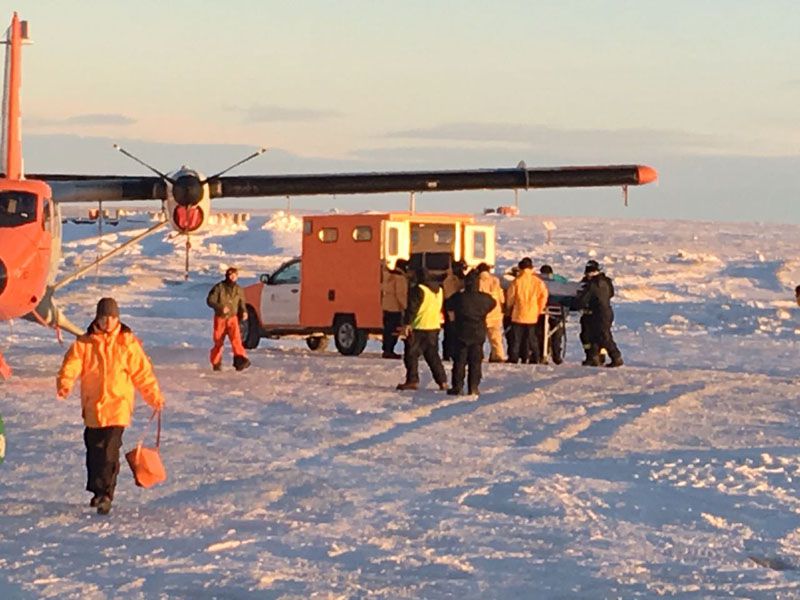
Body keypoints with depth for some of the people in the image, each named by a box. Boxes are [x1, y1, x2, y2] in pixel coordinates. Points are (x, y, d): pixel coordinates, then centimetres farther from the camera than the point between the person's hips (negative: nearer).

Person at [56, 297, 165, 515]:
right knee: (94, 449, 13)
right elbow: (71, 365, -6)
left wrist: (154, 396, 5)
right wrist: (64, 384, -25)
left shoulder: (127, 343, 2)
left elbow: (142, 372, 7)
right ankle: (97, 490, 31)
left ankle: (105, 494, -11)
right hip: (93, 405, 3)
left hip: (118, 405, -3)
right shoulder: (84, 343, 4)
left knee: (109, 451, -14)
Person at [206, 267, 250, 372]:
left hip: (232, 318, 2)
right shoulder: (219, 287, -6)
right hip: (220, 318, -2)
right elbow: (210, 301, -9)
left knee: (236, 338, -19)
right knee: (218, 342, 5)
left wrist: (244, 312, -5)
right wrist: (221, 307, -24)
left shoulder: (238, 289, 6)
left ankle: (240, 360, -32)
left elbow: (241, 303, 17)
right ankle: (216, 363, 21)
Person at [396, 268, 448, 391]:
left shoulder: (418, 290, -14)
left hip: (419, 327, -7)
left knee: (411, 355, 0)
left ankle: (412, 380, -5)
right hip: (434, 327, 7)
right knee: (433, 355, 13)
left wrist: (407, 323, -15)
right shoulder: (439, 290, 11)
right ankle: (442, 381, 9)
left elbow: (412, 308, -17)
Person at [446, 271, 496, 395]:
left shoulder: (458, 298, -11)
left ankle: (457, 386, 3)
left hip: (461, 335, -1)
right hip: (478, 335, 1)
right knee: (475, 362, 6)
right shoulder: (484, 299, -5)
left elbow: (447, 305, 5)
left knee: (459, 362, 5)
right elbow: (493, 303, 16)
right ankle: (473, 387, 3)